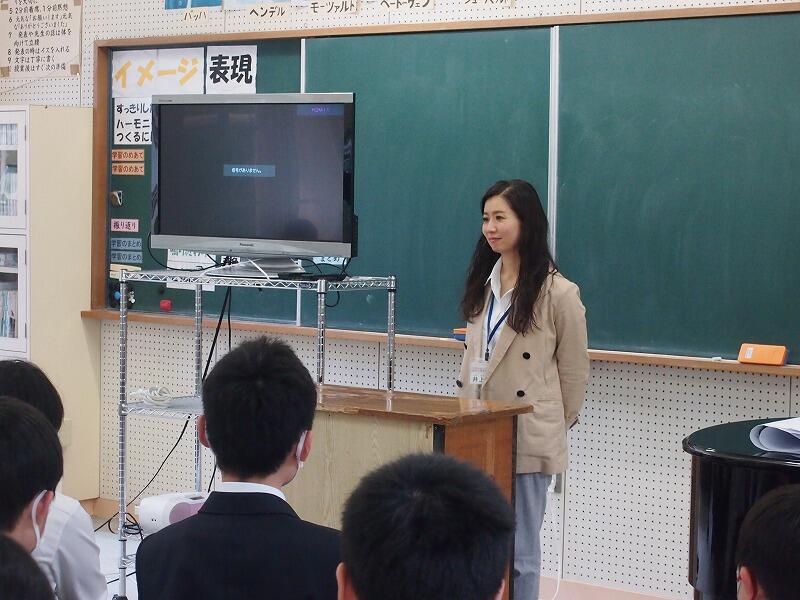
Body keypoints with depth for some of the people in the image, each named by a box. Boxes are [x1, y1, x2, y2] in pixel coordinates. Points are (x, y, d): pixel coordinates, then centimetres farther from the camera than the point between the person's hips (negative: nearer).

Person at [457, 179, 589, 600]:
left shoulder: (558, 293, -10)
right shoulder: (483, 283, 10)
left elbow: (574, 370, -3)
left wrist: (558, 425, 2)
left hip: (526, 437, -6)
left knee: (518, 549, 1)